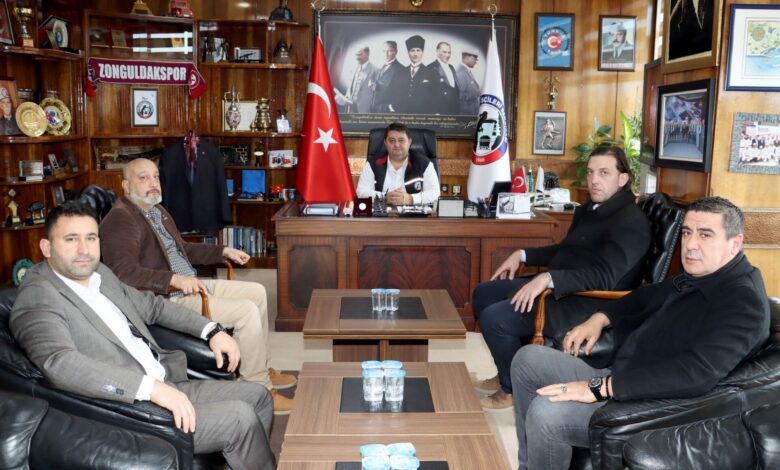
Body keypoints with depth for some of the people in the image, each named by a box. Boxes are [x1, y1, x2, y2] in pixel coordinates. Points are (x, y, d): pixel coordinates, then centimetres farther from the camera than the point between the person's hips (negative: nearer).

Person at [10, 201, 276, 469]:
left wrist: (212, 331, 11)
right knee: (240, 418, -15)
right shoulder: (37, 297, -14)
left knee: (256, 396, 8)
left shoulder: (100, 273, 11)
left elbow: (151, 305, 23)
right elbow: (59, 363, -30)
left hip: (166, 387, 9)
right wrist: (152, 387, -35)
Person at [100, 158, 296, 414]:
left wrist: (224, 251, 20)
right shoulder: (120, 220, -16)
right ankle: (259, 389, -7)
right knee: (248, 311, -20)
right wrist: (175, 279, -37)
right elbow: (124, 270, -30)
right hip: (165, 299, -10)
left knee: (257, 292, 11)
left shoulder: (157, 210, 16)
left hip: (189, 284, 11)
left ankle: (261, 367, 20)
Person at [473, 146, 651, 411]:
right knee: (483, 294, 12)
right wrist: (522, 255, 16)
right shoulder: (588, 210, 13)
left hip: (588, 303, -10)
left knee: (494, 318, -22)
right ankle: (509, 372, 20)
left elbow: (603, 276, -29)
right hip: (555, 286, 10)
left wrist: (547, 278, -39)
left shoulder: (632, 222, -17)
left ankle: (513, 388, 2)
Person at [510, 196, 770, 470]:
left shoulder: (744, 303, -21)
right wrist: (600, 318, 13)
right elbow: (650, 296, 30)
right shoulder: (698, 275, 10)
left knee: (546, 413, -30)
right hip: (622, 373, 10)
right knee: (527, 359, 9)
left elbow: (696, 373, -35)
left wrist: (601, 388, -35)